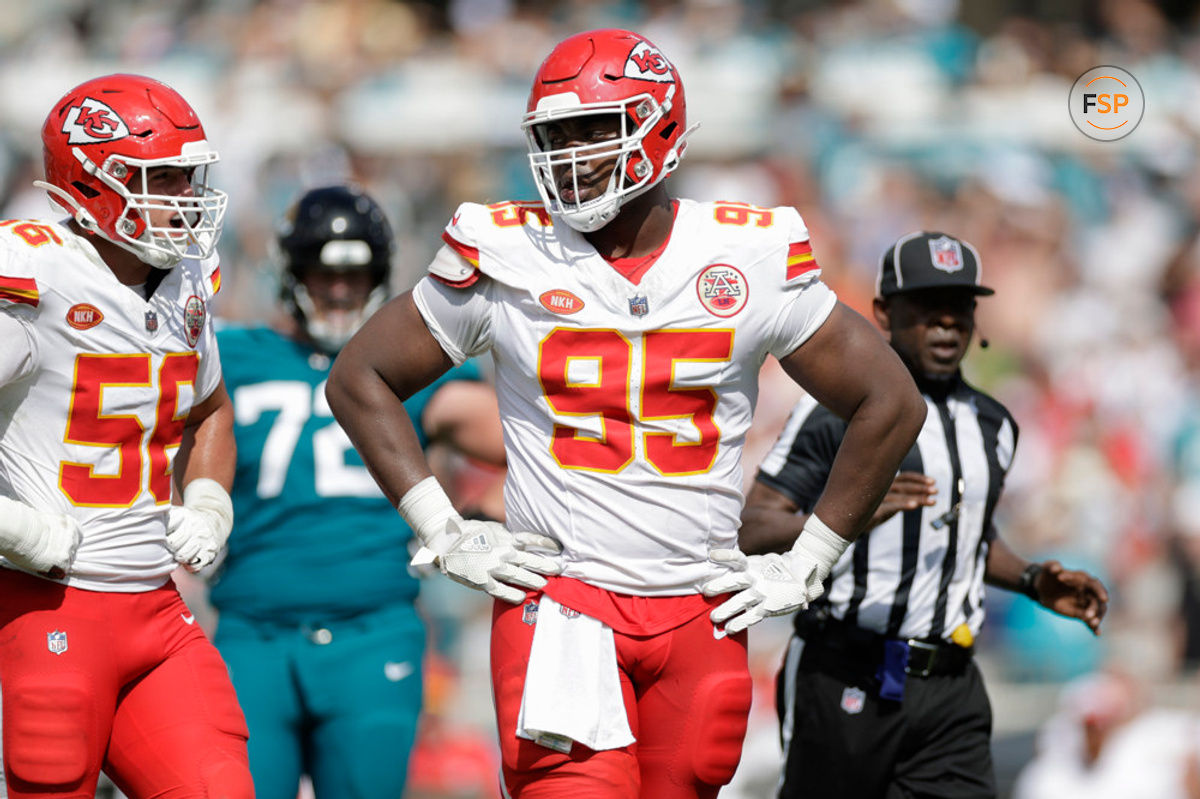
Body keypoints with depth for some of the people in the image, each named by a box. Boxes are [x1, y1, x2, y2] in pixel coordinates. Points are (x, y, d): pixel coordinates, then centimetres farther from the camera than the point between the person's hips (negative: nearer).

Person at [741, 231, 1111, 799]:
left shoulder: (990, 426, 16)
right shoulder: (838, 409, -7)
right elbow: (751, 529, -13)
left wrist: (1032, 581, 14)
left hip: (949, 689, 5)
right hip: (844, 682, -5)